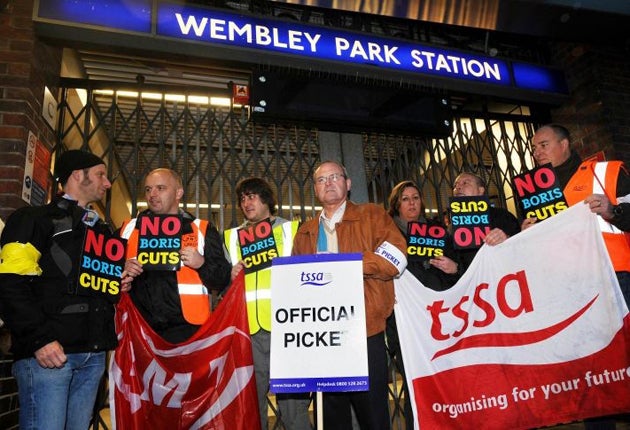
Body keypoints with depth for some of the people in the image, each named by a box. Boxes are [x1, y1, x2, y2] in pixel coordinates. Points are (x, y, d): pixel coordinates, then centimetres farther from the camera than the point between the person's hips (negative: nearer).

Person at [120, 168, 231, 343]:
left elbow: (223, 280, 3)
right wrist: (122, 273, -2)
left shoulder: (202, 230, 5)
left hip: (187, 330, -2)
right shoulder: (128, 229, 13)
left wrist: (202, 264, -15)